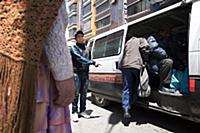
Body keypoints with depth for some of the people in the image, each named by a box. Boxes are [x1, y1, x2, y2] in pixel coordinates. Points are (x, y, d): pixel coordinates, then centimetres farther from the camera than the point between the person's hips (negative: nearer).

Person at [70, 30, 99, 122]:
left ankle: (82, 111, 17)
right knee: (76, 94, -5)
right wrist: (93, 62, -25)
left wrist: (87, 73, 15)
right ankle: (74, 112, 0)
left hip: (85, 73, 6)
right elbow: (80, 58, -17)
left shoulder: (86, 48, 18)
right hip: (77, 73, -5)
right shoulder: (73, 48, -3)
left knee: (84, 93, 8)